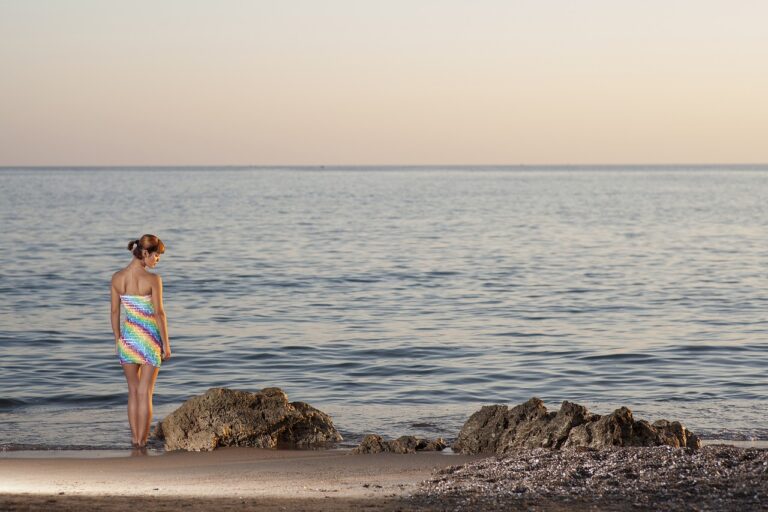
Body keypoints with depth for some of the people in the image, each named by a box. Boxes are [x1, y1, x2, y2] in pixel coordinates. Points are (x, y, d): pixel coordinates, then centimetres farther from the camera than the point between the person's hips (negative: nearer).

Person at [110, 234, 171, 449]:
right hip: (150, 339, -4)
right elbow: (159, 313, -14)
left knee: (133, 391, 16)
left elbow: (115, 312, 4)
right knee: (145, 393, 4)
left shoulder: (117, 278, -1)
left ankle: (135, 438, 17)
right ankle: (142, 440, 7)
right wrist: (166, 344, -6)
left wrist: (117, 340, 14)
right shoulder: (153, 279, -15)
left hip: (127, 338, 4)